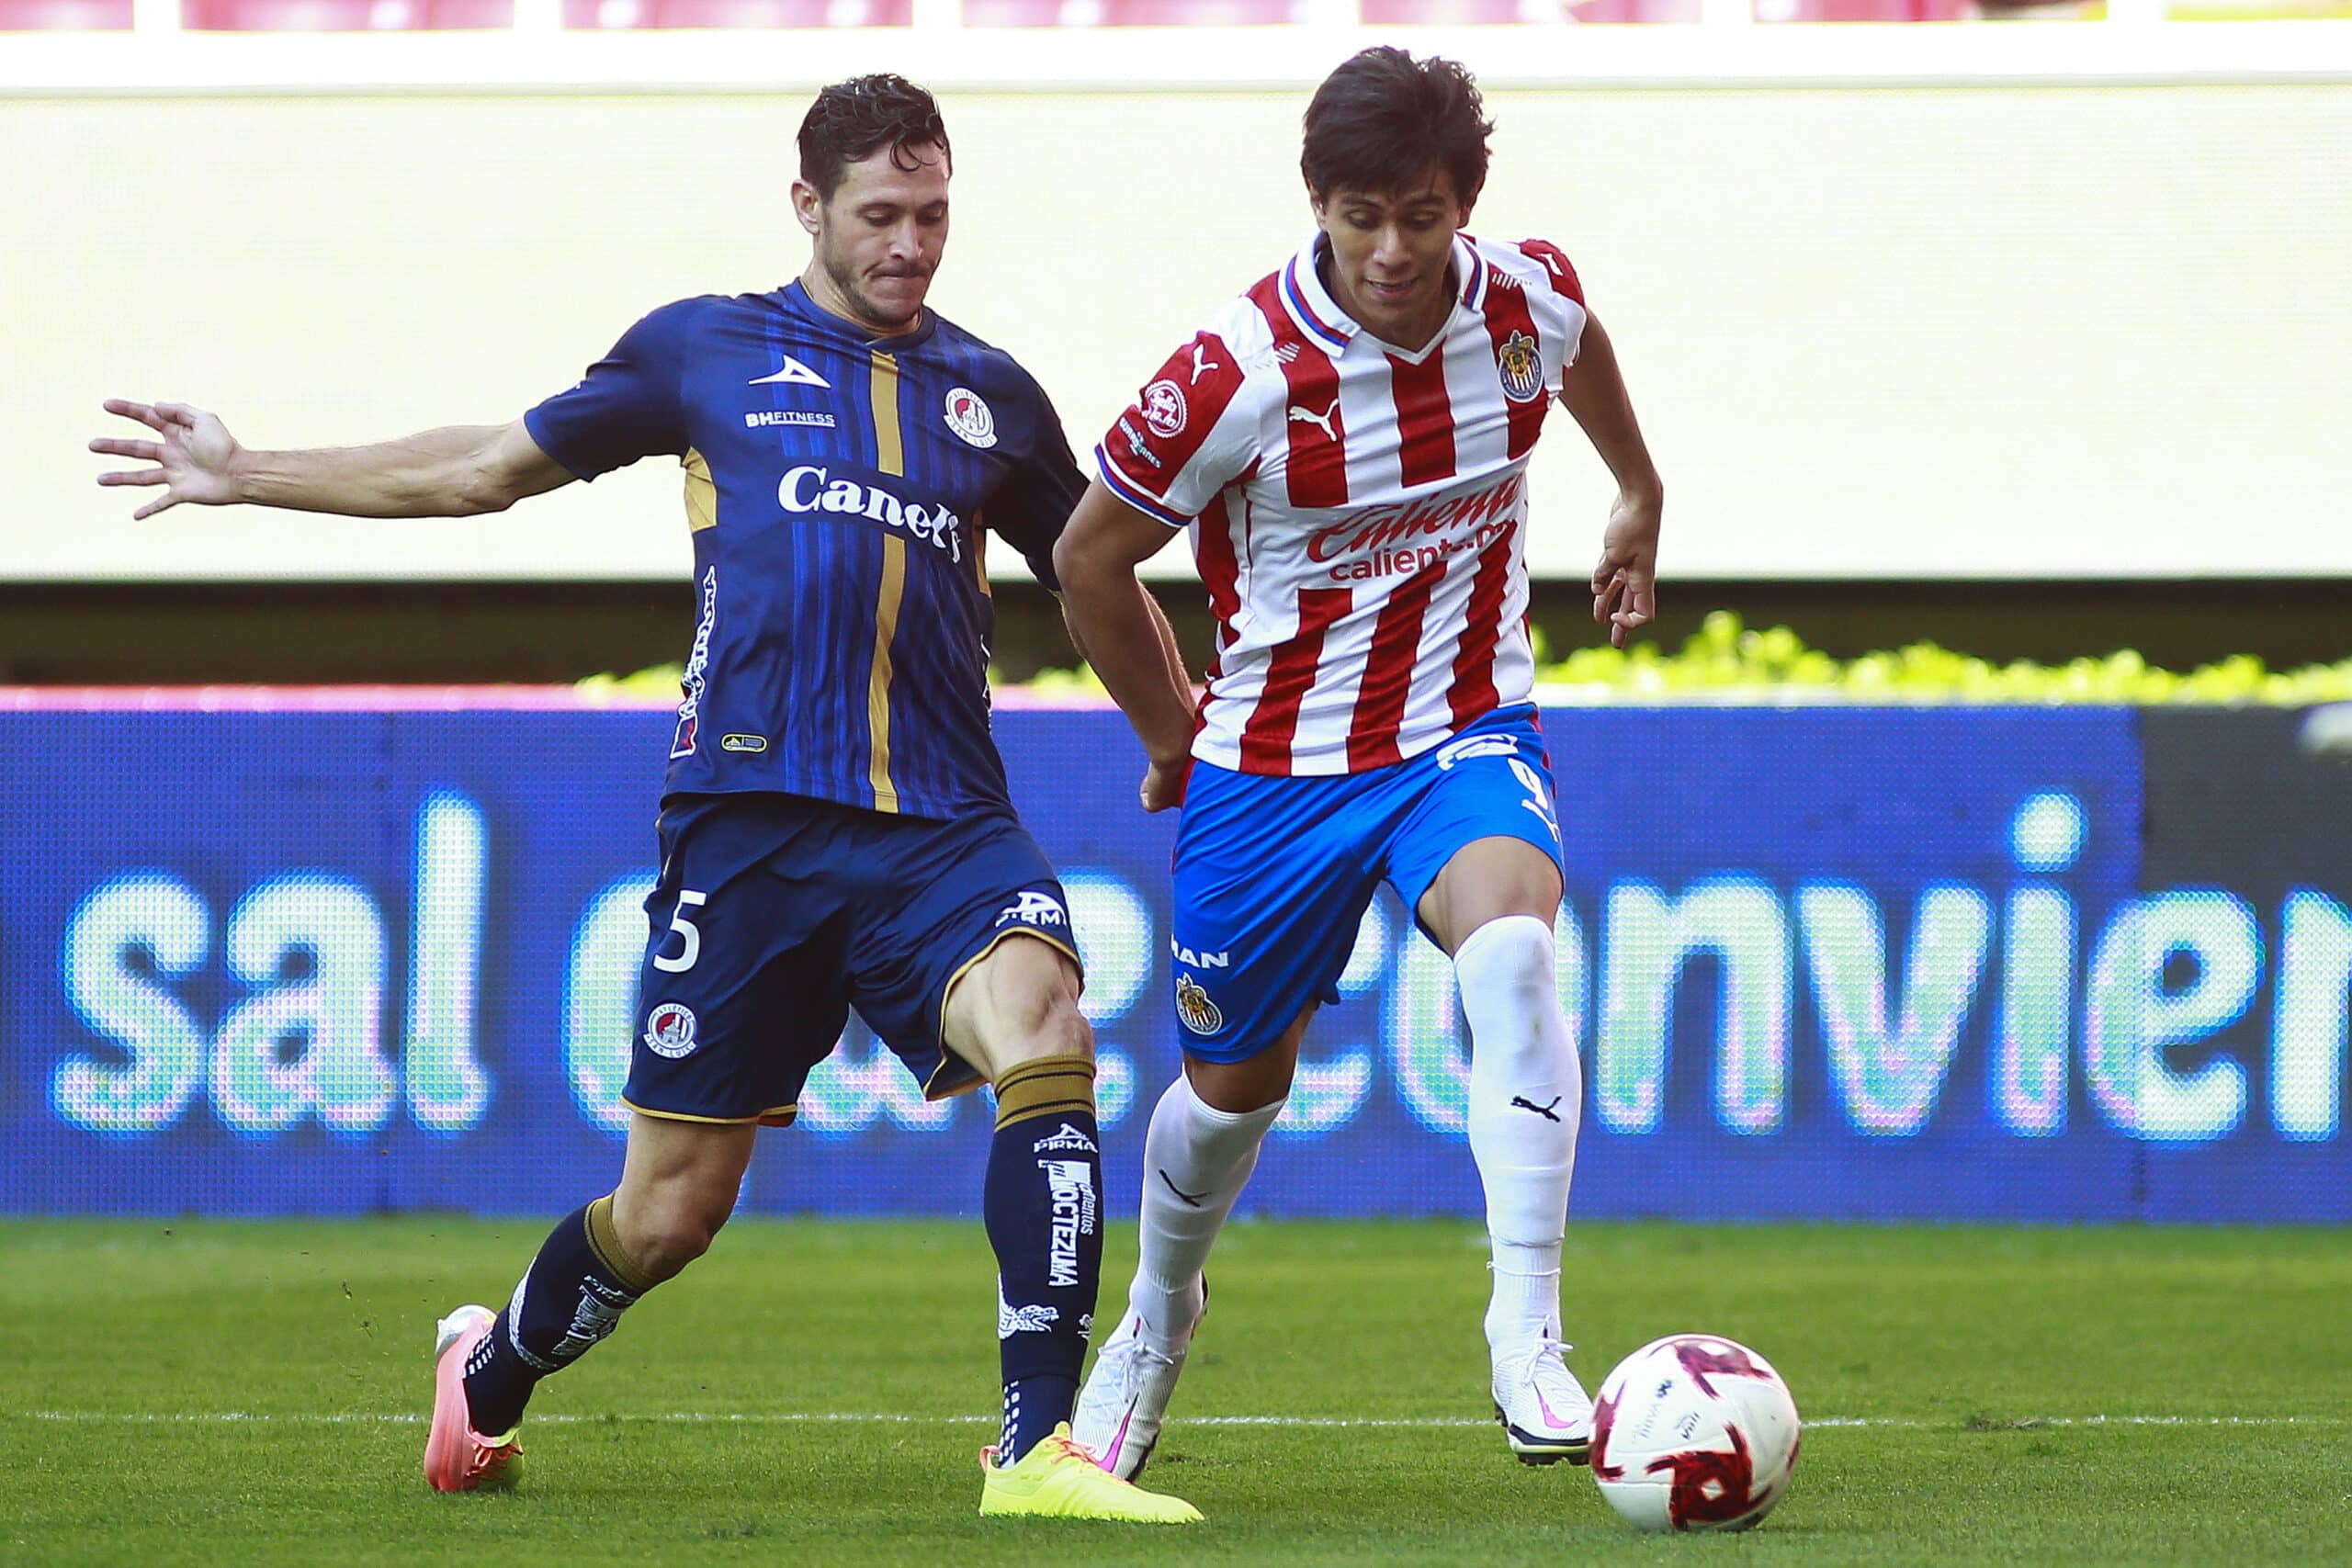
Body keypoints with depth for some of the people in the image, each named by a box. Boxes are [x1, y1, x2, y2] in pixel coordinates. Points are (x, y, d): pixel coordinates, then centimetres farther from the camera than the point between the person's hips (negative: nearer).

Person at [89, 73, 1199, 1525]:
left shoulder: (990, 392, 16)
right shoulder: (707, 349, 11)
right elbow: (495, 468, 21)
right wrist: (251, 475, 22)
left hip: (943, 821, 2)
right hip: (748, 818, -1)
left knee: (1047, 1032, -29)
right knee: (672, 1207, 2)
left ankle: (1041, 1448, -27)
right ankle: (490, 1374, 35)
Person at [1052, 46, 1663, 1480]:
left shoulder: (1530, 300, -12)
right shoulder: (1239, 377, -23)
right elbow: (1091, 557, -5)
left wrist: (1640, 498, 32)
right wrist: (1175, 738, 6)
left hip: (1469, 737, 1)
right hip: (1277, 764, -1)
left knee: (1512, 950, -31)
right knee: (1237, 1082, 13)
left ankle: (1529, 1336, -31)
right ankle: (1159, 1322, 46)